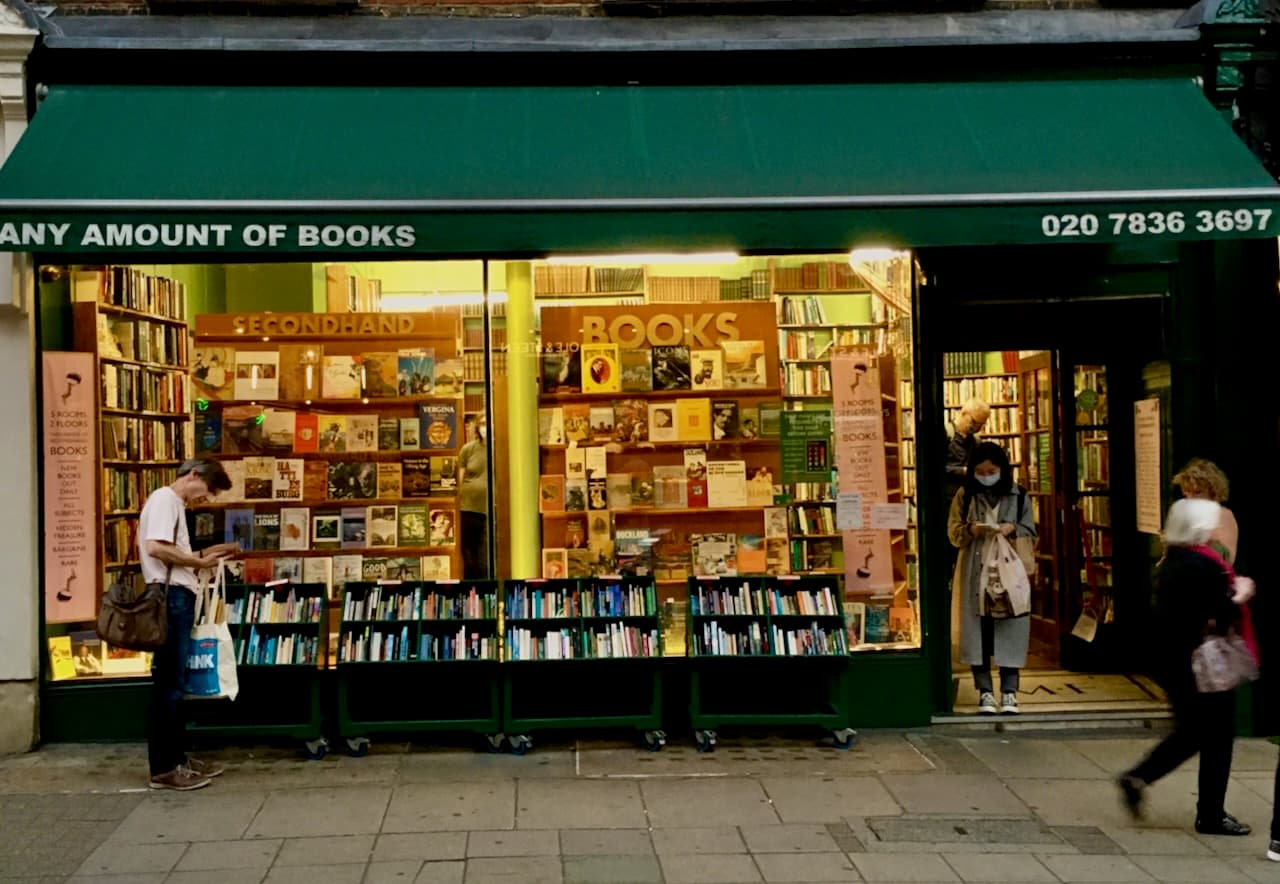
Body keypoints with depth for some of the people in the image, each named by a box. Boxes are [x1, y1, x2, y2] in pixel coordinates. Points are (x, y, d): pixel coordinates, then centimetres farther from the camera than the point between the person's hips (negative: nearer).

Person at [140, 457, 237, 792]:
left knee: (175, 682, 14)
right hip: (170, 598, -11)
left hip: (179, 598, 11)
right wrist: (198, 561, -12)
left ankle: (177, 757, 22)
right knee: (167, 683, -7)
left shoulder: (174, 504, 22)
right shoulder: (164, 499, -8)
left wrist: (204, 555, 10)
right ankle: (163, 768, -3)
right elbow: (155, 548, -22)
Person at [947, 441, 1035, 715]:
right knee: (977, 631, 0)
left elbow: (1031, 533, 8)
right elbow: (953, 533, 5)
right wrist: (970, 531, -15)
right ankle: (985, 691, 7)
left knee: (1010, 631, 0)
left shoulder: (1018, 496, 5)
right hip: (974, 574, 0)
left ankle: (1009, 692, 8)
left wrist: (1013, 530, -12)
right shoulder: (964, 496, 5)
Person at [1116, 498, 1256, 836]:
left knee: (1190, 732, 21)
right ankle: (1211, 816, 13)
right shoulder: (1207, 566, -19)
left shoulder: (1169, 562, 7)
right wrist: (1239, 597, -2)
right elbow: (1222, 618, -20)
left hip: (1170, 660, 8)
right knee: (1216, 738, 5)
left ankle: (1138, 777, 9)